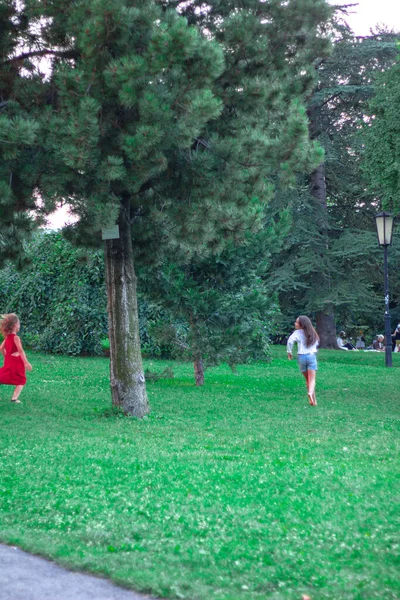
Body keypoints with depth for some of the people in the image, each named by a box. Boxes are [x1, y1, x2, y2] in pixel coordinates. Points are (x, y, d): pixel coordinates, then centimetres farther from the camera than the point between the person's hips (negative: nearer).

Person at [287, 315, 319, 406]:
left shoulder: (298, 332, -5)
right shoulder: (312, 333, 10)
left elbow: (290, 340, -20)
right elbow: (316, 343, 20)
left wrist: (289, 352, -8)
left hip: (301, 357, -1)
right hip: (312, 356, 1)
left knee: (307, 380, 12)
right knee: (312, 379, -7)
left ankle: (313, 399, 12)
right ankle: (310, 392, -35)